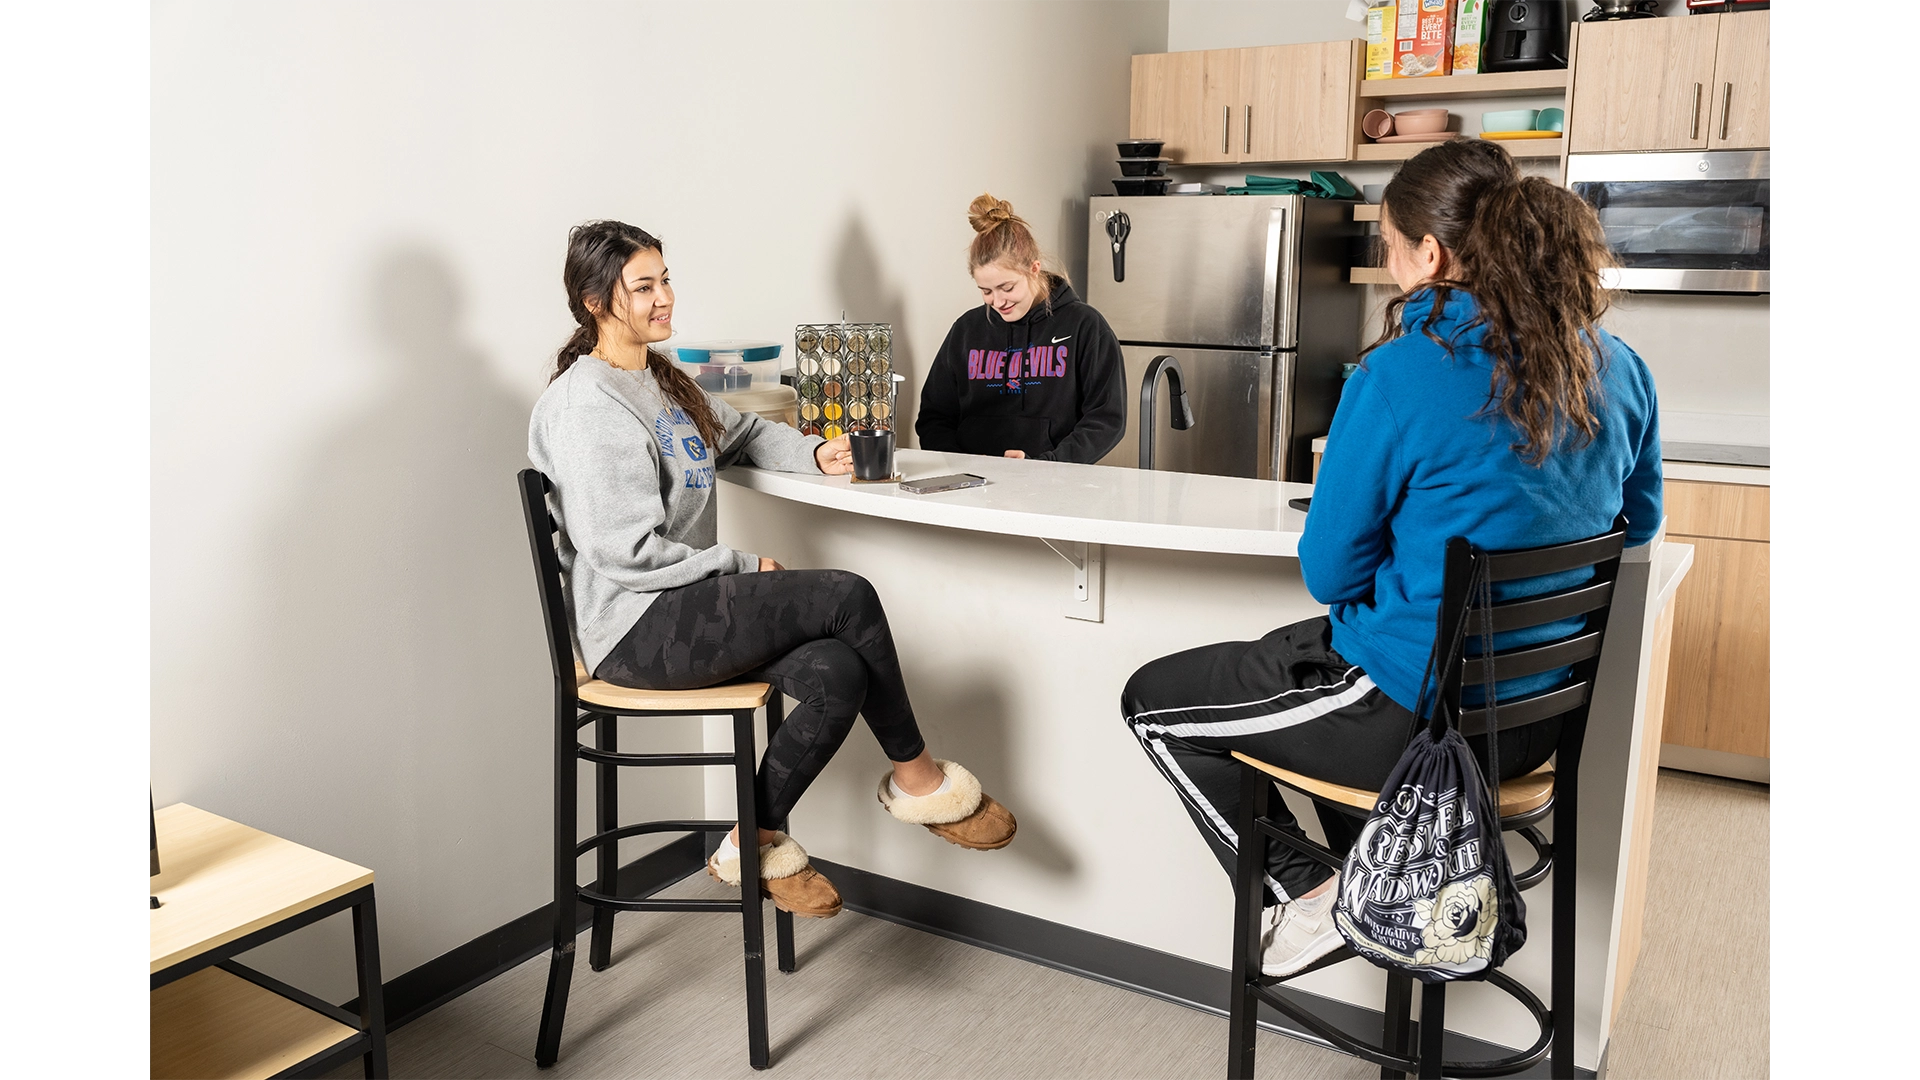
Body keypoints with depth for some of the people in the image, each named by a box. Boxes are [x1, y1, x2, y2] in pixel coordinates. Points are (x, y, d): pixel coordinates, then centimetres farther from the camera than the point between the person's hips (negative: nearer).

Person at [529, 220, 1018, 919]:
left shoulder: (661, 382, 16)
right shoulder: (585, 406, -13)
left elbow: (744, 433, 29)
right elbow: (626, 553, -19)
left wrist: (814, 454, 8)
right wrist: (744, 568, -12)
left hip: (685, 606, 9)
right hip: (637, 629, -9)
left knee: (840, 673, -17)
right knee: (849, 598, -18)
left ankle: (753, 841, 0)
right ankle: (915, 776, 2)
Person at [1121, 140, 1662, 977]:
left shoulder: (1398, 378, -21)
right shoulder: (1619, 371, -2)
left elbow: (1330, 572, -13)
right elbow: (1638, 523, 15)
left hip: (1422, 715, -7)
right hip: (1536, 717, 8)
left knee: (1153, 701, 10)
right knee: (1291, 651, 32)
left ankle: (1305, 898, 6)